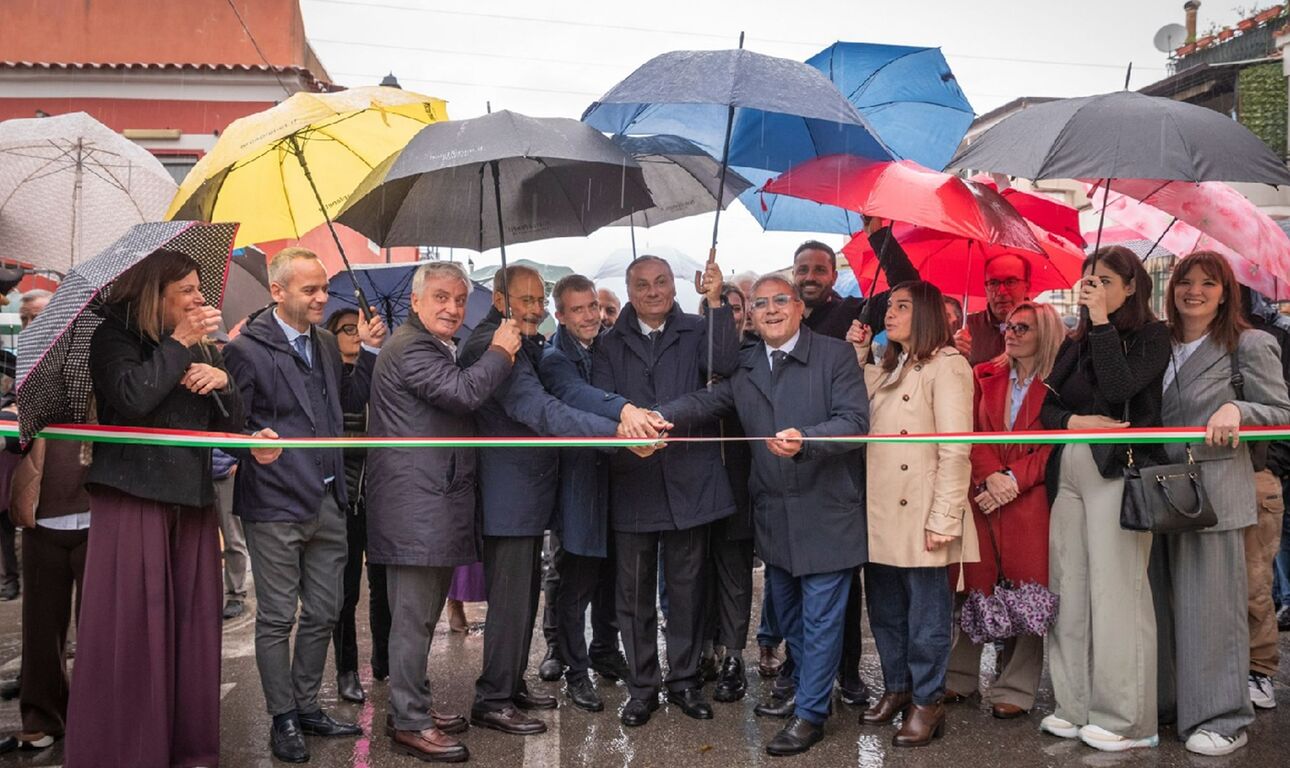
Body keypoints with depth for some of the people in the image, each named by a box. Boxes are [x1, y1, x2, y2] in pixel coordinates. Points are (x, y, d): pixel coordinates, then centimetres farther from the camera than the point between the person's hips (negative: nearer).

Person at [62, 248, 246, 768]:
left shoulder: (200, 348, 15)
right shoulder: (115, 336, -1)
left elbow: (231, 425, 11)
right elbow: (132, 398, -20)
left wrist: (221, 380, -7)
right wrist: (178, 344, -13)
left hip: (191, 500, 6)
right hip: (133, 496, -5)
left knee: (192, 625, 5)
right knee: (130, 626, -5)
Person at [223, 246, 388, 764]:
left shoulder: (324, 343, 11)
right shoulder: (246, 350, -10)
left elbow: (349, 401, 17)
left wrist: (369, 351, 7)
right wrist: (253, 442, -31)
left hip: (328, 503, 7)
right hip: (275, 507, -7)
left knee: (323, 614, 15)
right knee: (277, 619, 5)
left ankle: (307, 707, 30)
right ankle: (283, 720, 20)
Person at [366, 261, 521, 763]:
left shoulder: (441, 349, 22)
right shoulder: (409, 348, -13)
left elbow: (459, 402, 23)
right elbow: (464, 392, -24)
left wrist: (498, 354, 11)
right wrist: (499, 352, -10)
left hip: (436, 501, 11)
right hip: (414, 504, -11)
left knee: (423, 612, 17)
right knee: (414, 616, -4)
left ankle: (413, 706, 28)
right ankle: (409, 725, 5)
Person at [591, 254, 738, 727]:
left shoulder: (697, 332, 5)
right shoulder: (610, 345, 7)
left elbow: (725, 364, -14)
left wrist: (716, 302, -19)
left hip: (689, 481, -1)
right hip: (632, 484, 1)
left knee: (686, 589, 11)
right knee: (635, 594, 9)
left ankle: (684, 680, 26)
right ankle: (642, 688, 22)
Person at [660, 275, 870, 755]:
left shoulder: (836, 356, -8)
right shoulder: (743, 366, 6)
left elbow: (856, 422, -17)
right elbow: (703, 402, -7)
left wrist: (805, 441, -35)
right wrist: (658, 418, -28)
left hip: (824, 512, -5)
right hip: (773, 514, 5)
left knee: (820, 616, 1)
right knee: (787, 615, 19)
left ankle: (810, 714, 13)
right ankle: (807, 689, 38)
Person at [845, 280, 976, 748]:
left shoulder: (946, 366, -7)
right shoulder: (887, 368, 18)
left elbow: (955, 450, -14)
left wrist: (943, 520, -19)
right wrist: (857, 354, 6)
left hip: (919, 515, -7)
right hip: (881, 513, 7)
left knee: (925, 614, 4)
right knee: (885, 610, 14)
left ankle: (927, 702, 17)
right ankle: (896, 689, 29)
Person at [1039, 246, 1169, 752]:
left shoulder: (1151, 336, 1)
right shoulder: (1075, 342, 17)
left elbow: (1117, 388, -15)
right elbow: (1047, 405, 13)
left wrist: (1102, 322, -9)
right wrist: (1075, 421, -8)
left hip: (1118, 468, -6)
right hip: (1068, 468, 6)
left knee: (1114, 591, -7)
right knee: (1069, 589, 5)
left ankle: (1127, 719, 2)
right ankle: (1077, 707, 14)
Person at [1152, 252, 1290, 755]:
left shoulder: (1250, 345, -3)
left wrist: (1237, 409, -21)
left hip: (1215, 491, -6)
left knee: (1209, 604, -1)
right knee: (1165, 600, 12)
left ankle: (1221, 719, 11)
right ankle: (1169, 701, 26)